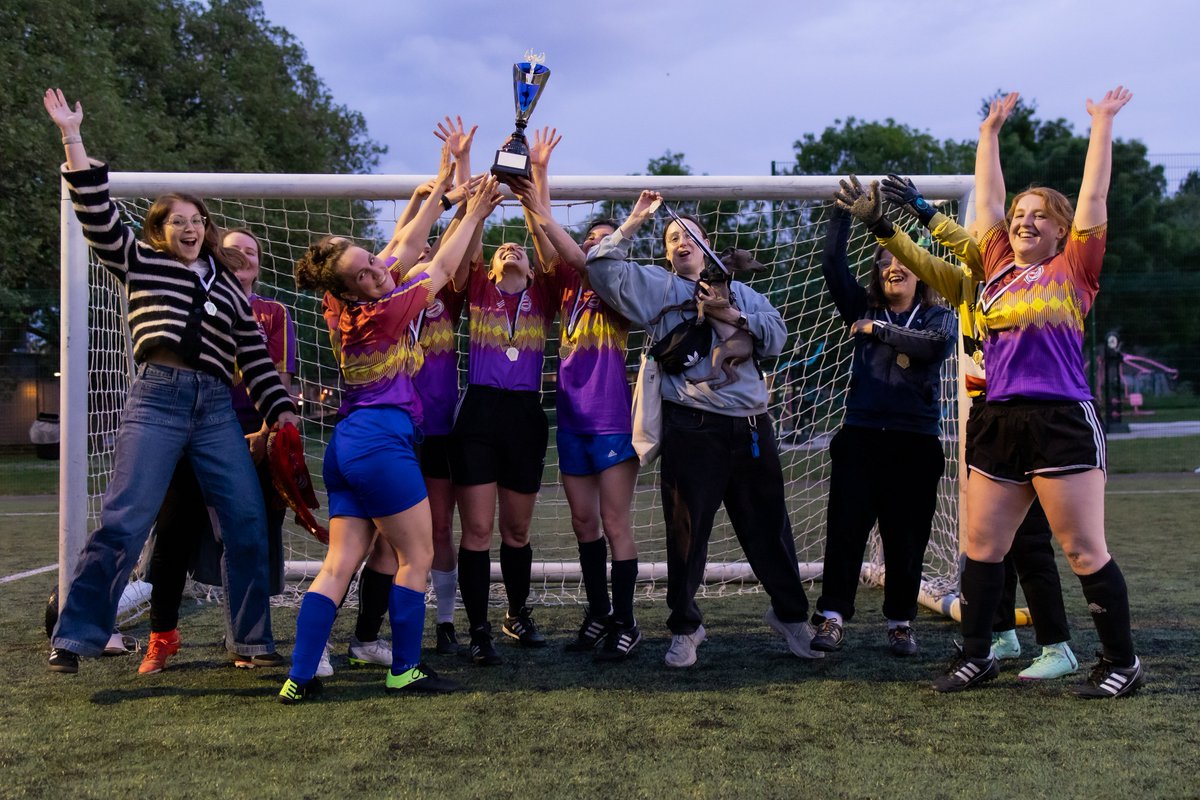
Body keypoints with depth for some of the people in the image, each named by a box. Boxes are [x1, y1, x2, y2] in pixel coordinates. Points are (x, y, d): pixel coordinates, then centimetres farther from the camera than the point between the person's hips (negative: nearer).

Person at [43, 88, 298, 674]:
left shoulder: (227, 284, 24)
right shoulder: (140, 262, 17)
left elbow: (254, 353, 20)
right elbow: (98, 216, 5)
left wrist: (279, 408, 11)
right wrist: (73, 140, -1)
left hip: (216, 408, 3)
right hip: (156, 399, -3)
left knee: (249, 520, -4)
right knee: (124, 521, -12)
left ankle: (250, 640, 6)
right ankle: (74, 638, -4)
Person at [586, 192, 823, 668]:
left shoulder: (739, 290, 21)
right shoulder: (656, 287, 12)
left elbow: (776, 335, 8)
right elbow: (602, 268, -1)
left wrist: (733, 317, -6)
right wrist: (633, 222, -2)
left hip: (750, 427, 3)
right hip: (691, 428, -3)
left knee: (769, 527, 10)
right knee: (687, 531, 3)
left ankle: (791, 615, 27)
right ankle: (685, 628, 18)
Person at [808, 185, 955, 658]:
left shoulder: (938, 317, 12)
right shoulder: (865, 311, 15)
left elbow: (936, 345, -11)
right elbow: (832, 266, 4)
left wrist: (880, 331, -8)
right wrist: (842, 214, -1)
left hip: (916, 442, -1)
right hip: (861, 436, 1)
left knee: (906, 538, 3)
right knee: (845, 529, -7)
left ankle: (901, 623, 14)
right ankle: (832, 618, -6)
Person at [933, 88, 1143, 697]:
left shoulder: (1073, 269, 4)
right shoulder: (999, 266, 15)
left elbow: (1092, 197, 2)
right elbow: (987, 197, 22)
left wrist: (1102, 123, 8)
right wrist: (990, 131, 27)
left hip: (1062, 423, -5)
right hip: (998, 423, 5)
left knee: (1085, 552, 0)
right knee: (981, 546, 8)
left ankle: (1122, 663, 14)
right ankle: (976, 656, 21)